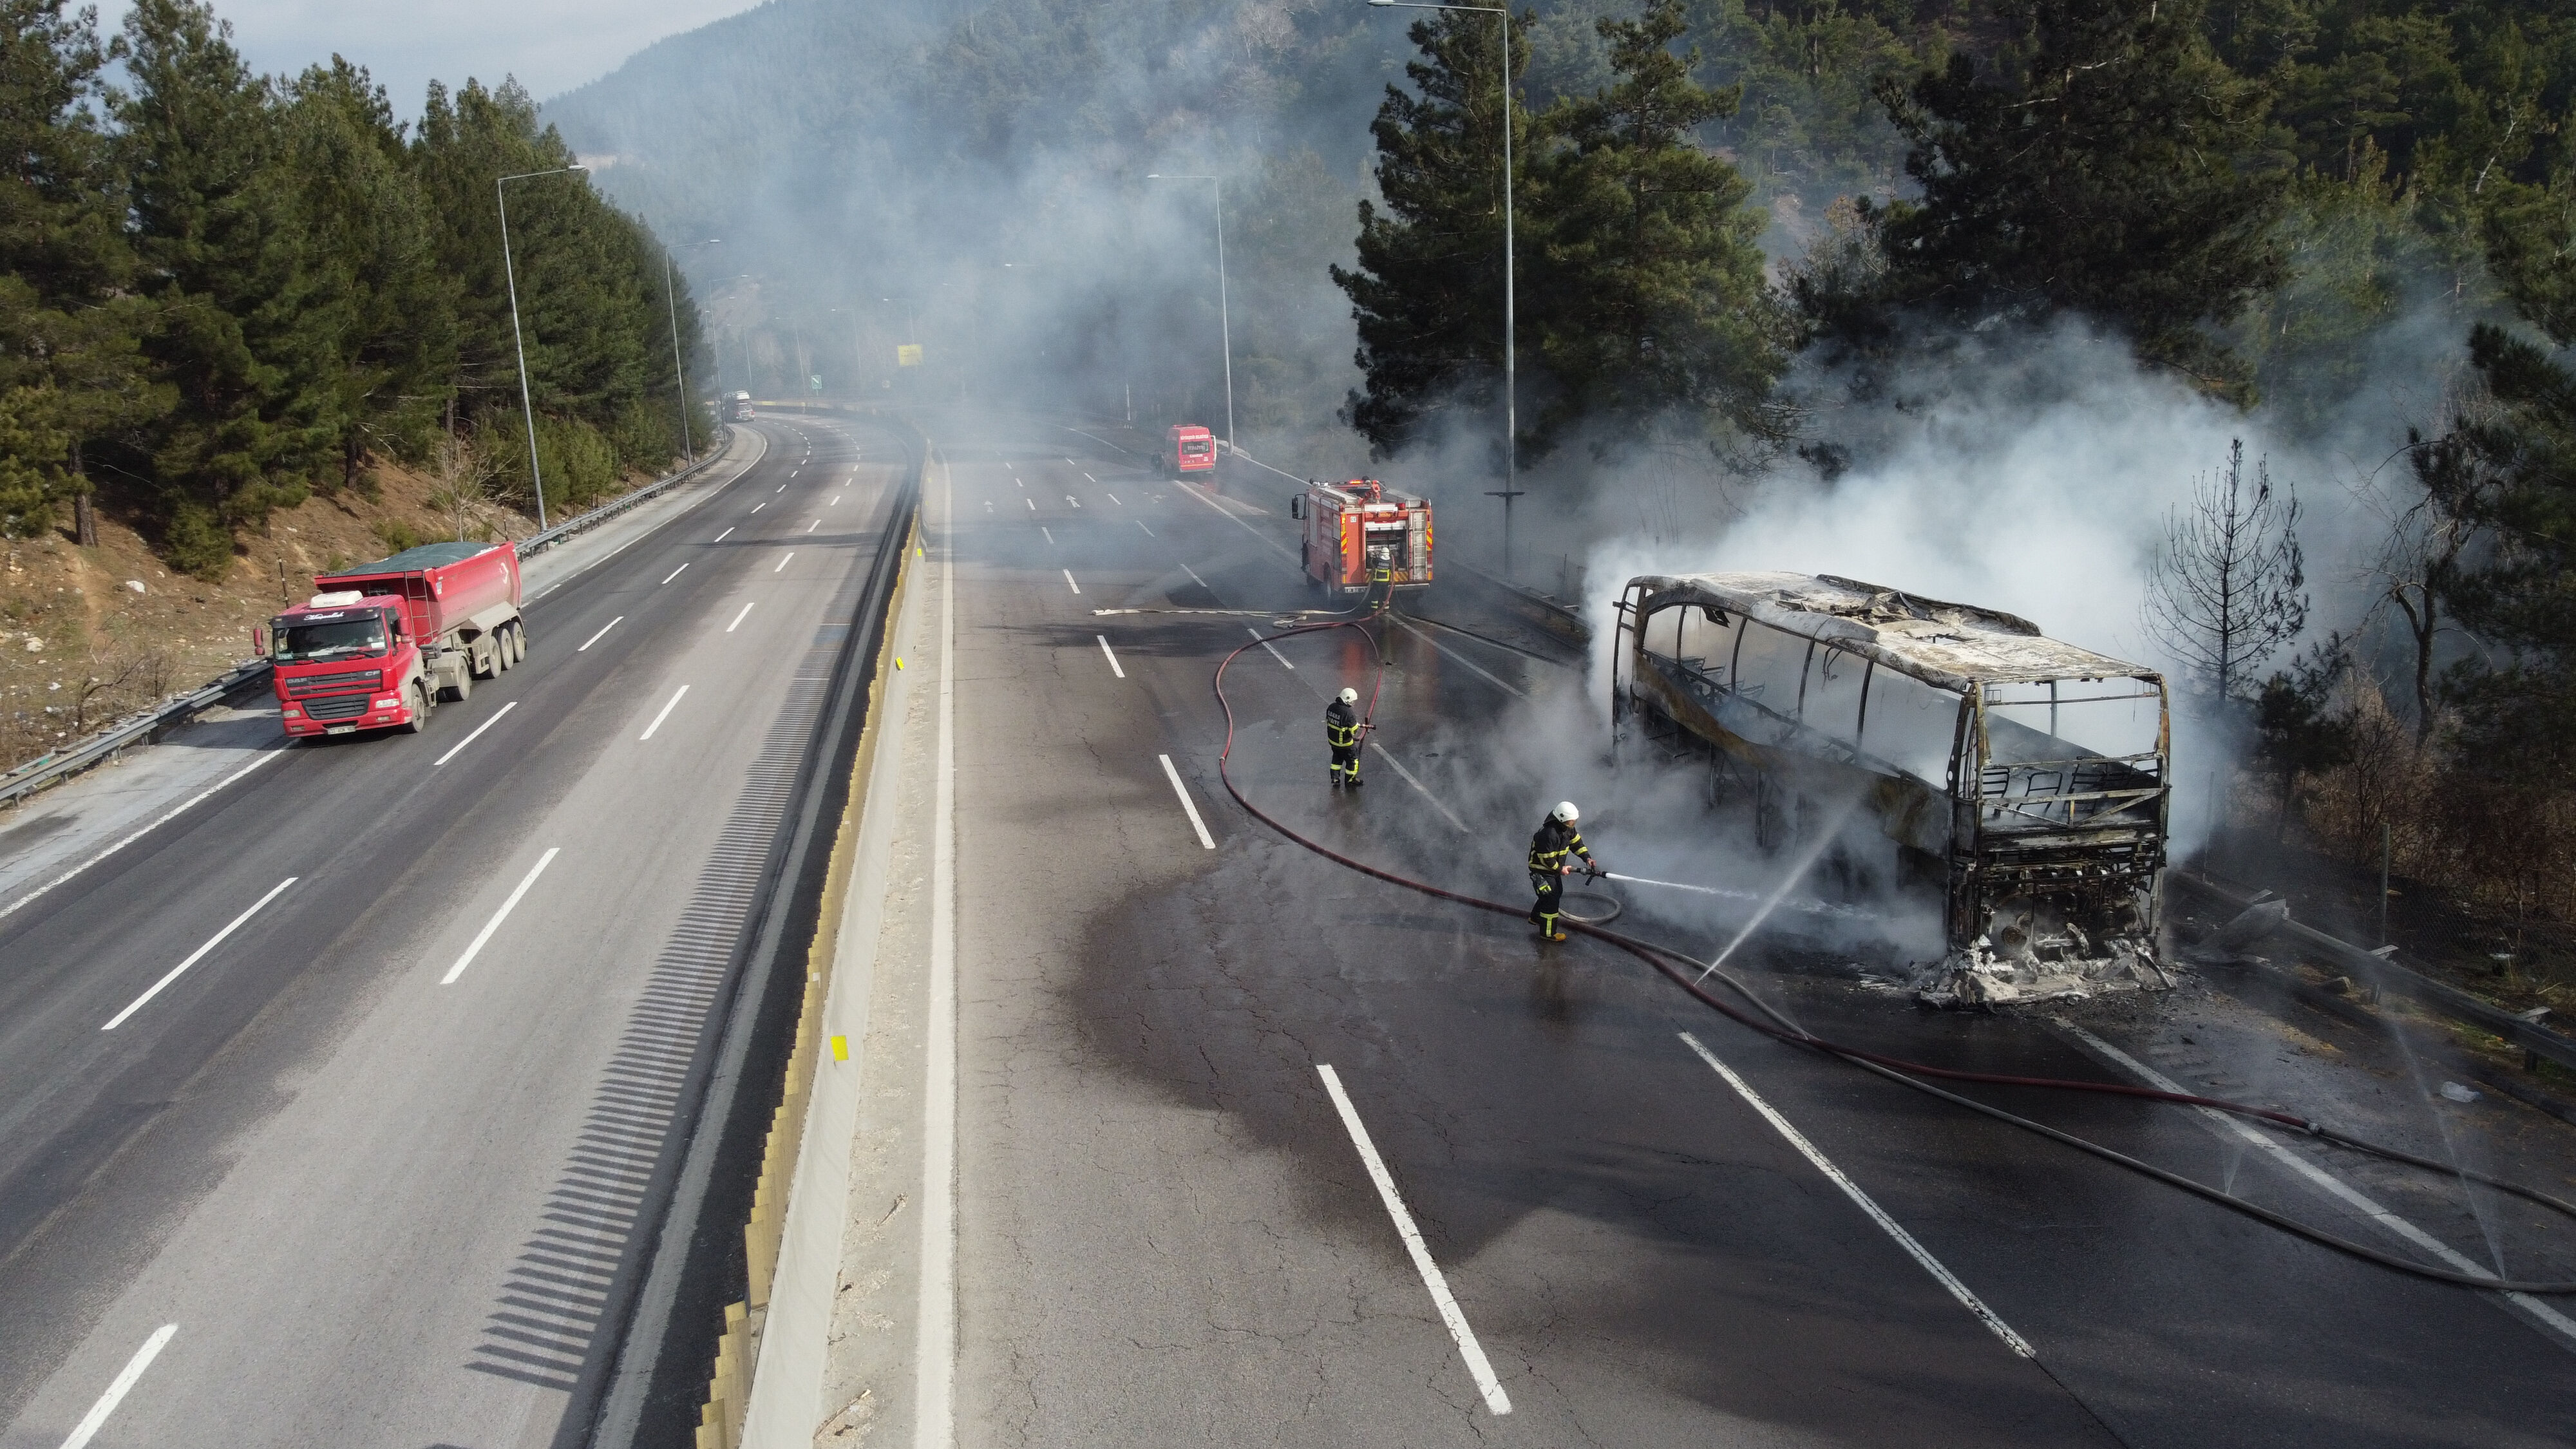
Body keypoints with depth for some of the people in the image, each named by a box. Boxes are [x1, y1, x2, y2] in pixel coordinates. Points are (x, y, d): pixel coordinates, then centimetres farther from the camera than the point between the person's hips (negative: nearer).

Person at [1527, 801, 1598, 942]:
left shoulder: (1568, 828, -7)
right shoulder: (1549, 834, -35)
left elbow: (1576, 842, 9)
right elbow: (1546, 859, -28)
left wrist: (1587, 857, -1)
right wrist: (1560, 869, -16)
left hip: (1554, 867, 10)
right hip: (1542, 870, -10)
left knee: (1557, 892, 26)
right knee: (1551, 899, -4)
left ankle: (1535, 918, 47)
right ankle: (1548, 933, 12)